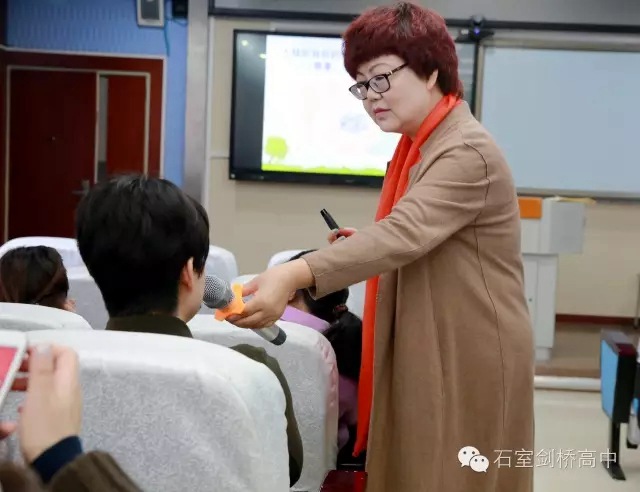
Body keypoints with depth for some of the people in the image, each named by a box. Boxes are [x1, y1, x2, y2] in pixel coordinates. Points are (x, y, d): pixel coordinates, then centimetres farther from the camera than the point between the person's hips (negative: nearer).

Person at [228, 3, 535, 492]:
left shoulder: (468, 152, -19)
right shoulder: (418, 146, 11)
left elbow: (405, 231, -35)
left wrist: (295, 275, -46)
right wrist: (366, 245, 2)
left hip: (469, 363, -9)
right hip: (421, 356, 9)